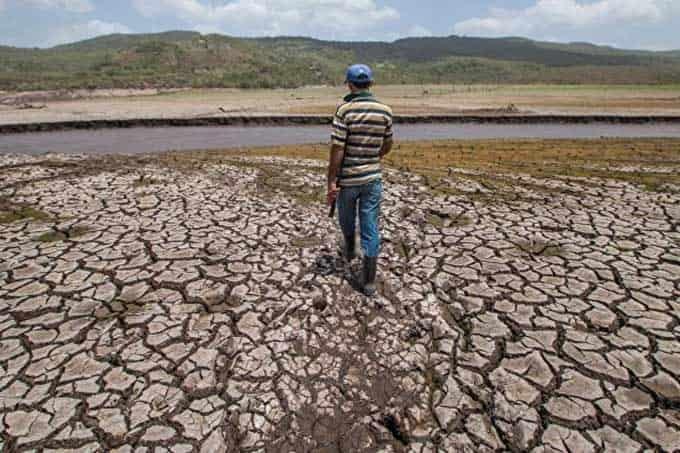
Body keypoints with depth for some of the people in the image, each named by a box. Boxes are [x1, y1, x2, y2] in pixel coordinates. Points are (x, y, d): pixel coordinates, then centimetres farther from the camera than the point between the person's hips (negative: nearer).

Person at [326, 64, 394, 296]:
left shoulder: (344, 110, -12)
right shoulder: (385, 110, 1)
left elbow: (337, 149, -17)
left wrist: (331, 181, -10)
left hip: (347, 178, -2)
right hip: (373, 177, 3)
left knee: (347, 218, 25)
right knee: (371, 229, 5)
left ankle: (350, 249, 51)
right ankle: (369, 280, 8)